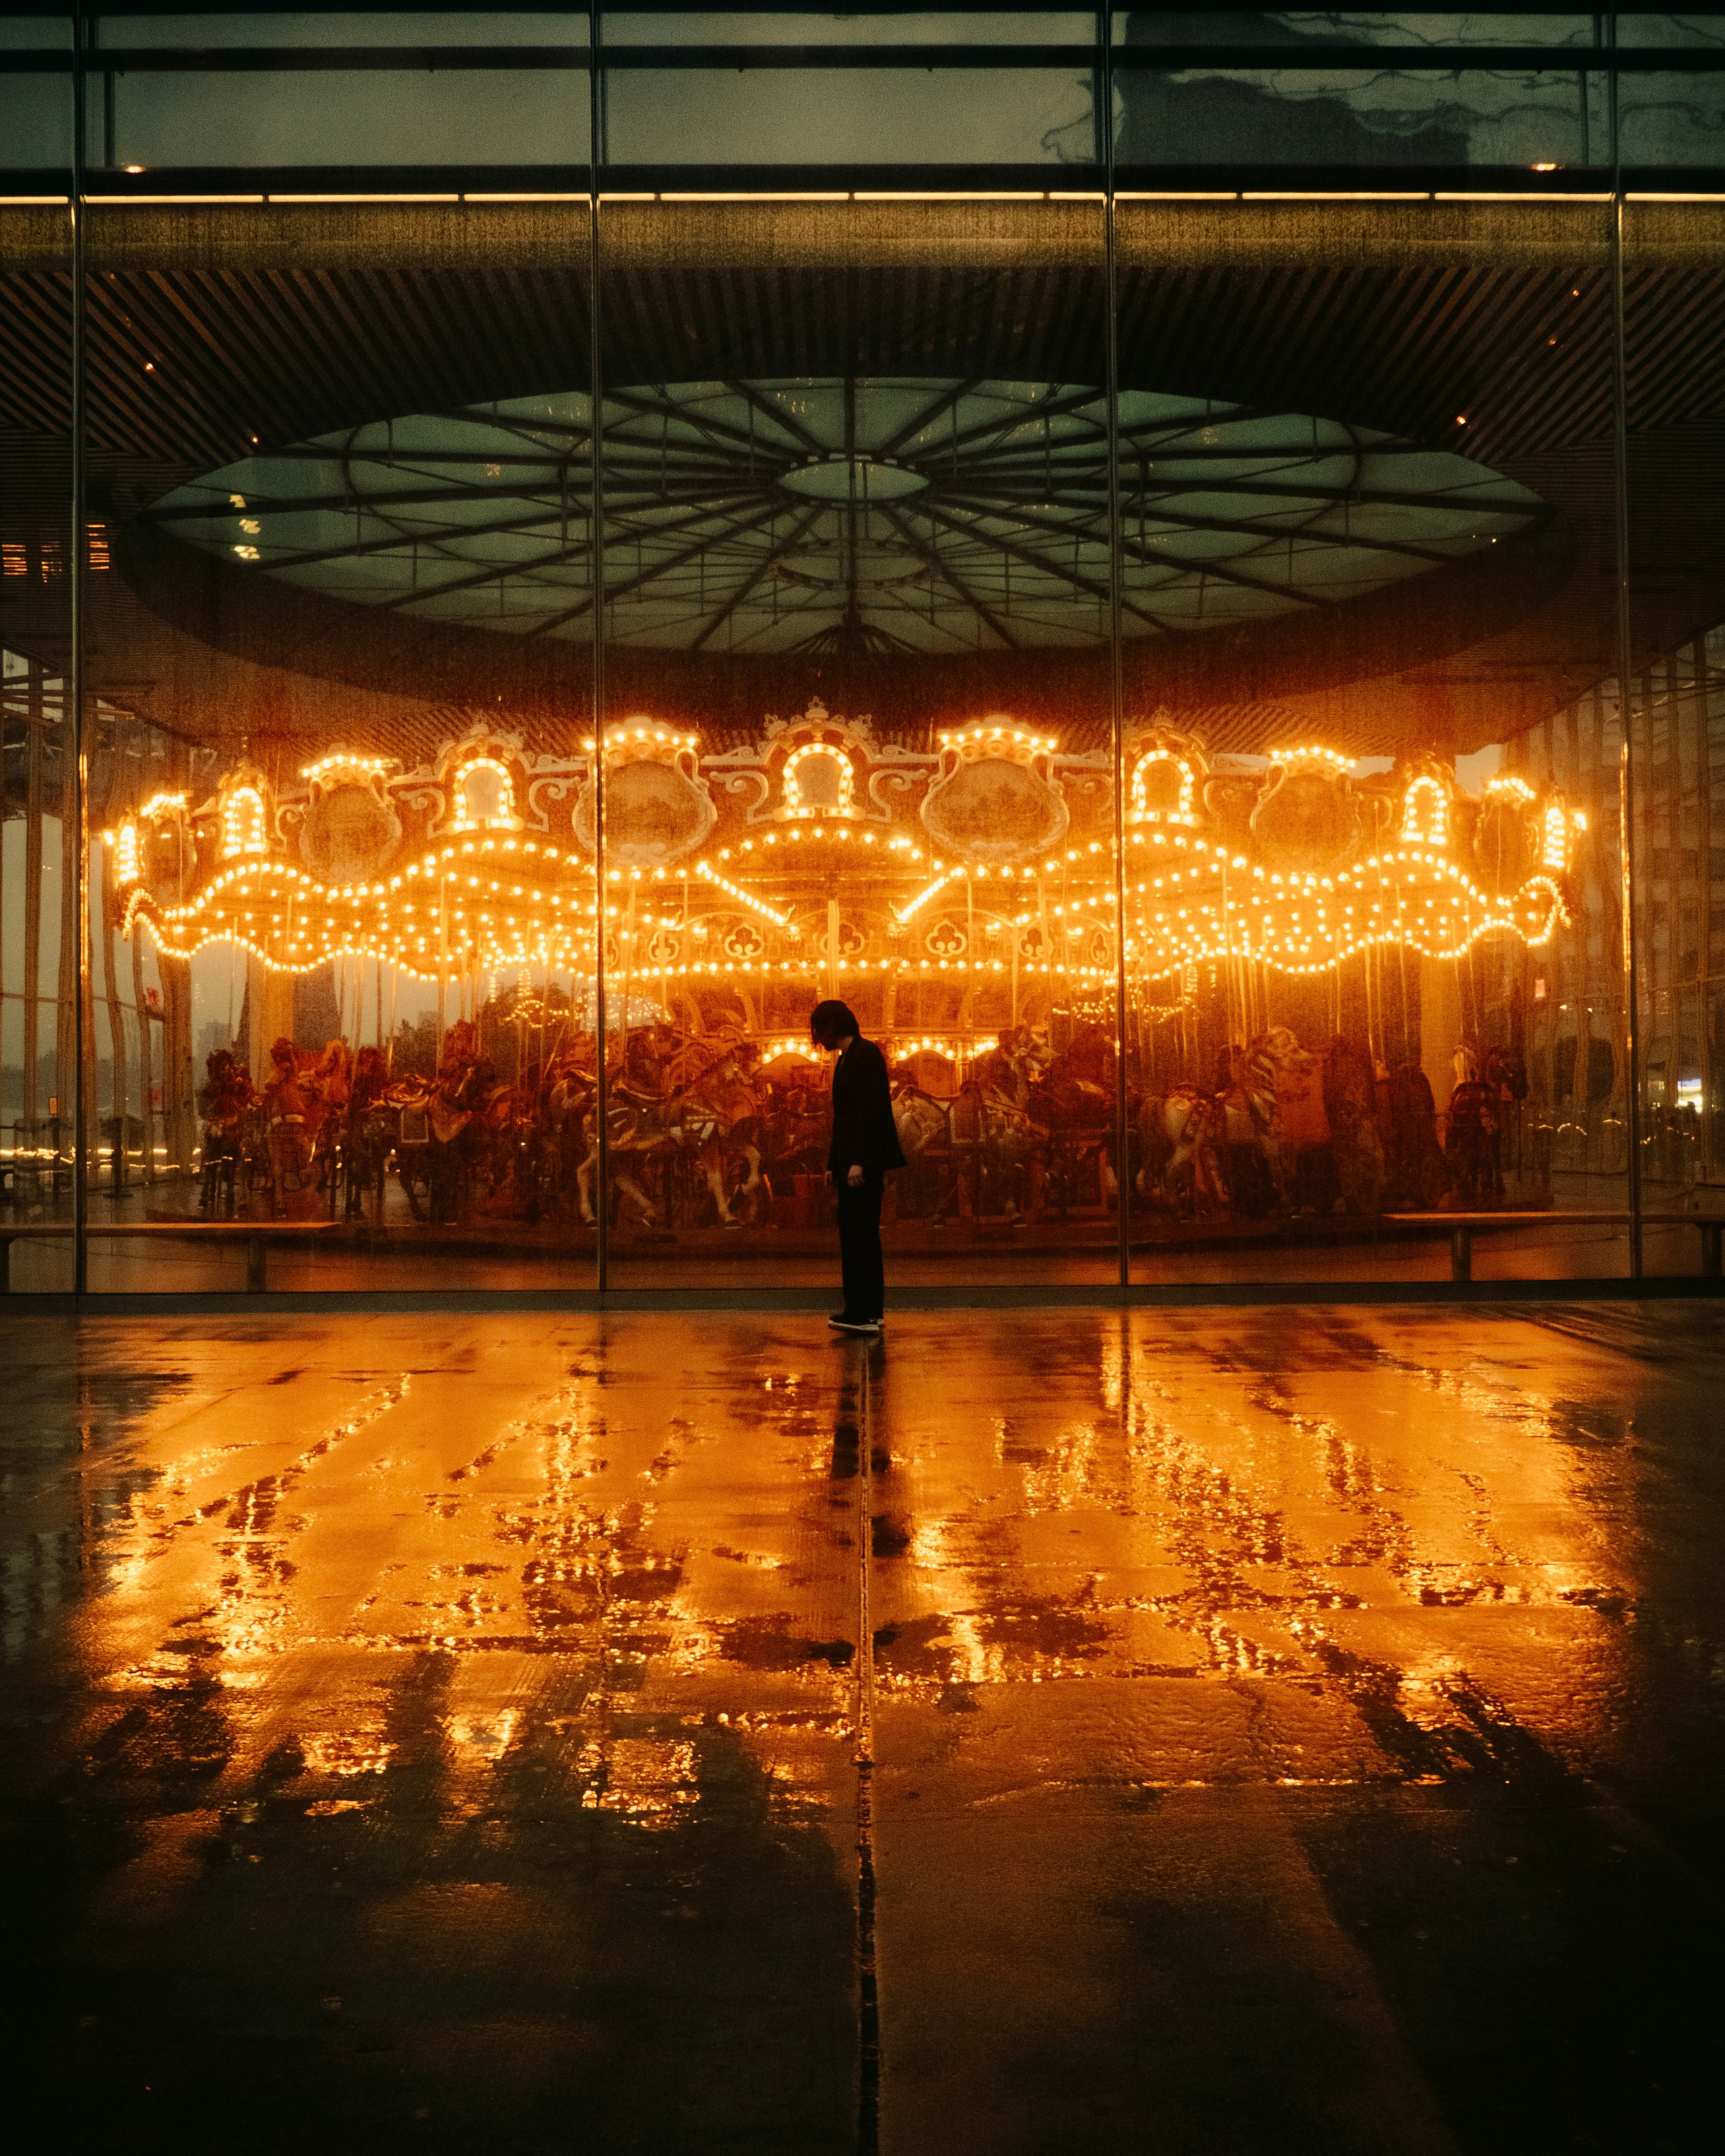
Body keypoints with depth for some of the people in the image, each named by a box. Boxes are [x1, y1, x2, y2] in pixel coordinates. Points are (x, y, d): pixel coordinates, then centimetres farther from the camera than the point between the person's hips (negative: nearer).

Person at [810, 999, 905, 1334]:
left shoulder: (866, 1054, -10)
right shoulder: (846, 1058, 19)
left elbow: (872, 1111, -18)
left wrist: (859, 1163, -23)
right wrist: (833, 1164, 18)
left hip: (865, 1163, -10)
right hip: (850, 1162, 10)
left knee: (861, 1234, -10)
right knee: (854, 1235, 10)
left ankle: (864, 1314, -9)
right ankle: (864, 1312, 14)